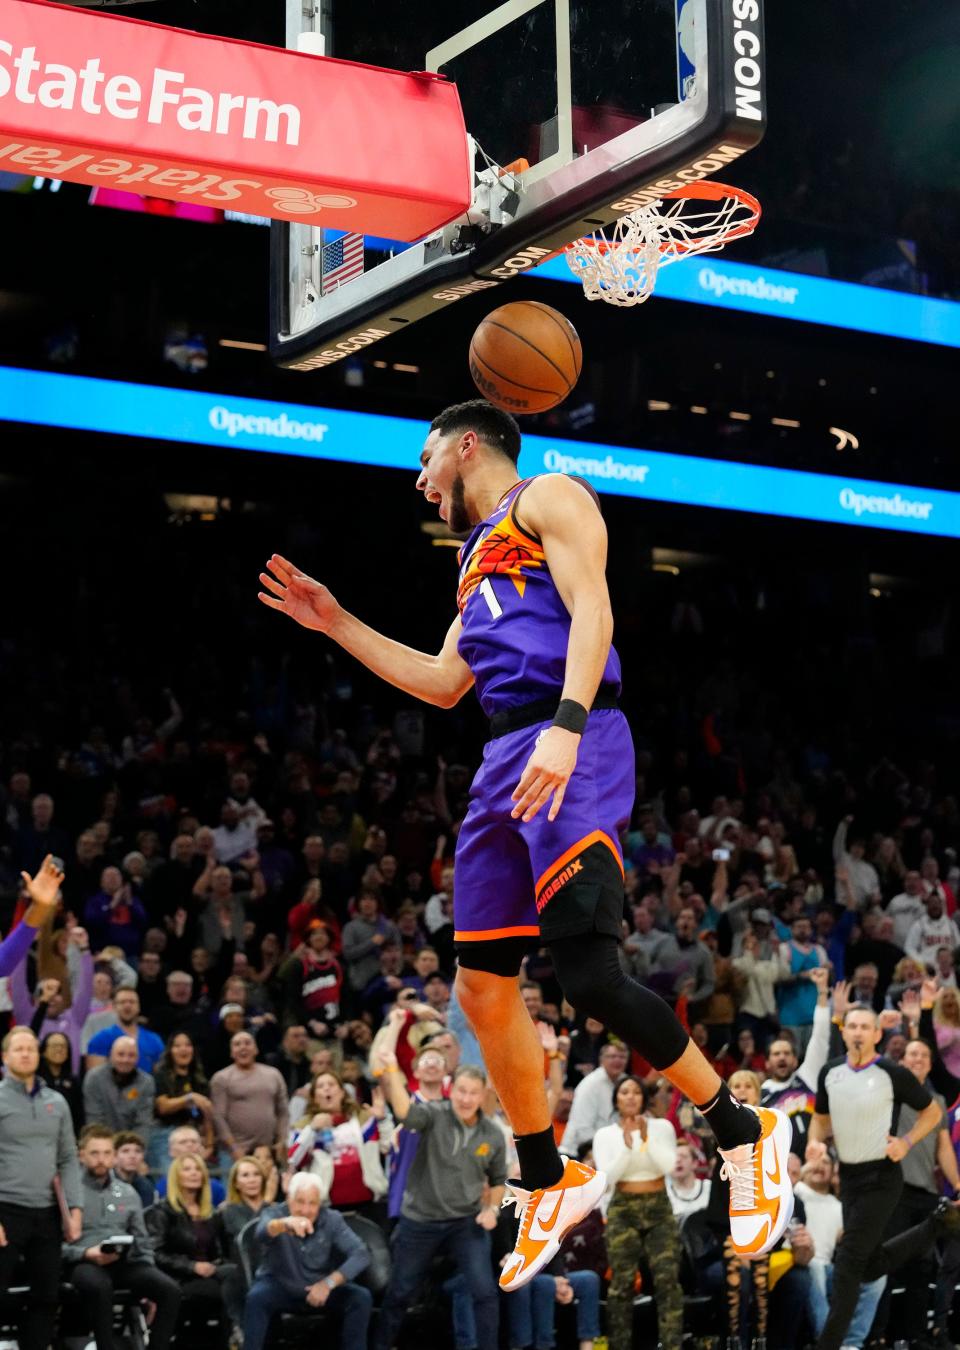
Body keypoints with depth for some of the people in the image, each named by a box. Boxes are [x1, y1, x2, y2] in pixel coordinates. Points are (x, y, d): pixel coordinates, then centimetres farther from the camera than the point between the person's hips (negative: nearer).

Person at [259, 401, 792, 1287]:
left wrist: (564, 726, -25)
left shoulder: (547, 497, 4)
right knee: (483, 986, 6)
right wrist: (337, 625, 31)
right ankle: (550, 1185, 18)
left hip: (574, 745, -9)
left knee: (588, 972, -20)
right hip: (506, 760, 9)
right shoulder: (478, 556, 30)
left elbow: (591, 610, -11)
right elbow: (444, 684, 33)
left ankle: (746, 1136, -5)